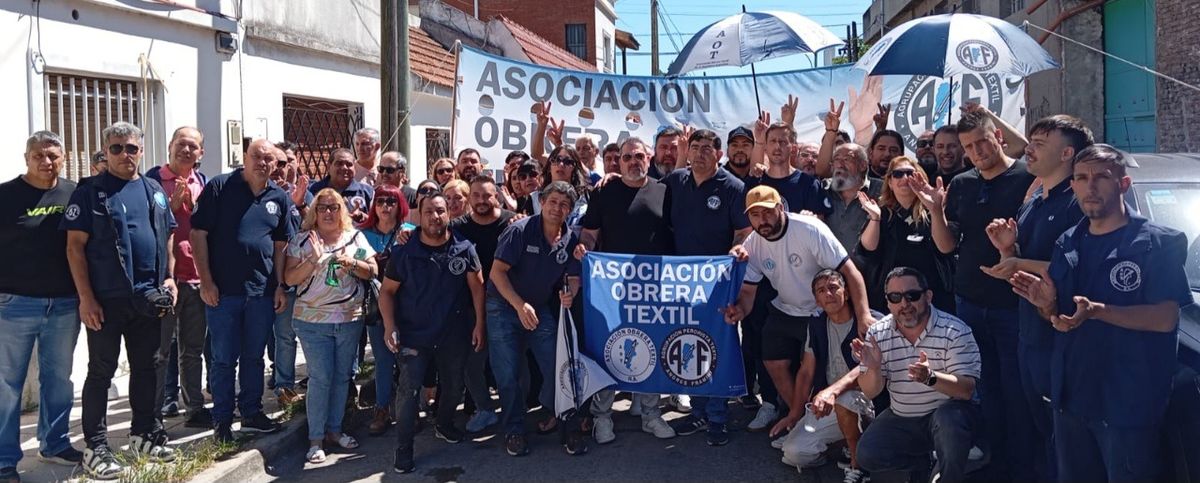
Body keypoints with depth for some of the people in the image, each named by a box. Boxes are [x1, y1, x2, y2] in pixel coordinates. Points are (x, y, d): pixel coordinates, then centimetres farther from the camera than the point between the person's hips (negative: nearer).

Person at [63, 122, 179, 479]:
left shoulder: (154, 191, 11)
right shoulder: (90, 192, -4)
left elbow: (168, 237, 18)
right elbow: (75, 245, -8)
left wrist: (169, 277, 5)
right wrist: (86, 297, -13)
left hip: (149, 299, 5)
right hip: (106, 300, -5)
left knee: (148, 367, 13)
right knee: (102, 371, 2)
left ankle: (145, 434, 27)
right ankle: (95, 447, 10)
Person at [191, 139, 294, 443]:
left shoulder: (279, 198, 8)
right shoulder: (219, 187, -4)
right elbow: (198, 234, -6)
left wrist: (281, 286, 7)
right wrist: (206, 281, -11)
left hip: (262, 292, 4)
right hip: (223, 291, -4)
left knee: (254, 356, 14)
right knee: (224, 358, 4)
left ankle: (252, 413, 26)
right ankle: (222, 421, 16)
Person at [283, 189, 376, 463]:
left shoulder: (355, 237, 7)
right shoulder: (303, 240, -1)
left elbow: (372, 271, 4)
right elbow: (289, 278, -6)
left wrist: (351, 263, -15)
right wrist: (314, 259, -19)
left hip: (350, 319, 3)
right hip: (313, 320, -3)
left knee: (342, 376, 9)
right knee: (320, 378, -5)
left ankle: (334, 429, 23)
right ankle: (315, 438, 4)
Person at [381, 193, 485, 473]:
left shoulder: (464, 250, -4)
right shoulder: (404, 253, -6)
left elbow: (477, 288, -1)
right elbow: (387, 291, -1)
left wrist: (479, 324, -6)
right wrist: (389, 325, -13)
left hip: (455, 334, 2)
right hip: (413, 334, -2)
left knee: (453, 387, 17)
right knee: (408, 389, -12)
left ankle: (444, 426, 45)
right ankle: (404, 448, 0)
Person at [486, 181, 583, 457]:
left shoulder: (571, 240, -3)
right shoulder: (520, 231, -17)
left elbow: (574, 277, 4)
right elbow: (497, 271, -18)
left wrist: (570, 294, -20)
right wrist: (520, 305, -26)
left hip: (541, 309, 4)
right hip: (505, 307, -4)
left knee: (558, 369, -1)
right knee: (507, 375, 1)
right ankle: (514, 431, 18)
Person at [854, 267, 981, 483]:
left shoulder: (955, 331, -17)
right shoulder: (877, 334, -5)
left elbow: (966, 390, -23)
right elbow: (870, 392, -3)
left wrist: (930, 378, -42)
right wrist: (874, 368, -26)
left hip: (947, 412, -4)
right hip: (901, 419, 4)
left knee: (949, 418, -37)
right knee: (867, 456, -15)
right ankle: (930, 461, 10)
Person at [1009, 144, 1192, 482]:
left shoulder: (1158, 243, -10)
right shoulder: (1067, 244, 8)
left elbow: (1165, 318, -18)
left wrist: (1096, 311, -30)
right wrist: (1047, 304, -9)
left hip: (1130, 403, -6)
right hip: (1070, 396, 6)